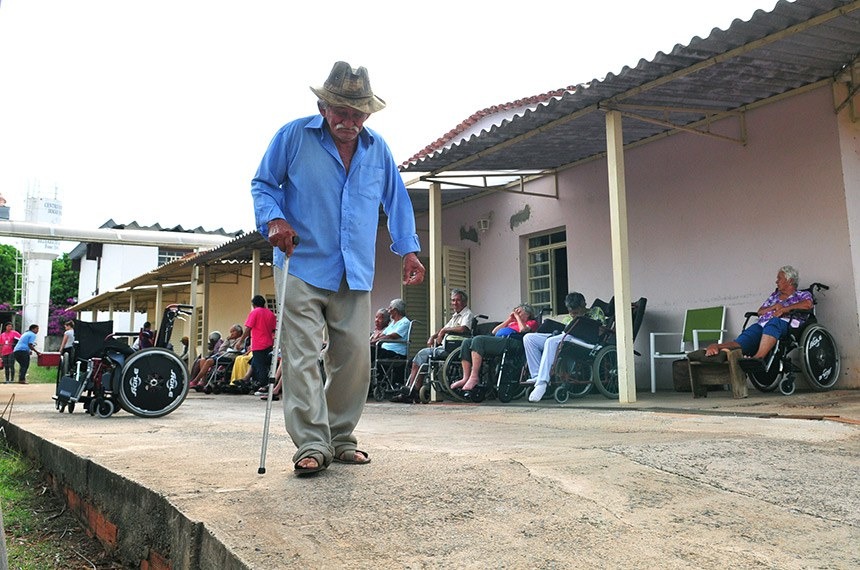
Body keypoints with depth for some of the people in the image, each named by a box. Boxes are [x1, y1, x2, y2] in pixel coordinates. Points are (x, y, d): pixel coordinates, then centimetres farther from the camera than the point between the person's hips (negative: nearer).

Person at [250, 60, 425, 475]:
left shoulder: (377, 149, 12)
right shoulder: (294, 136, 0)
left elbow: (397, 202, 20)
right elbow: (262, 184, 6)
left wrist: (408, 249, 9)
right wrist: (273, 218, -14)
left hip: (355, 274, 4)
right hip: (302, 267, -3)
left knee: (355, 357, 4)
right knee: (302, 355, -11)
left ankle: (340, 438, 18)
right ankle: (312, 444, -6)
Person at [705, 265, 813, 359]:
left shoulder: (802, 295, 21)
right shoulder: (775, 295, 36)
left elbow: (808, 304, -4)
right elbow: (760, 312, 26)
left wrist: (785, 309, -8)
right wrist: (774, 307, 6)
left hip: (786, 324, -4)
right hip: (762, 324, 4)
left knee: (773, 322, -43)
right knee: (744, 339, -28)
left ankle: (758, 357, -61)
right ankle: (717, 347, -59)